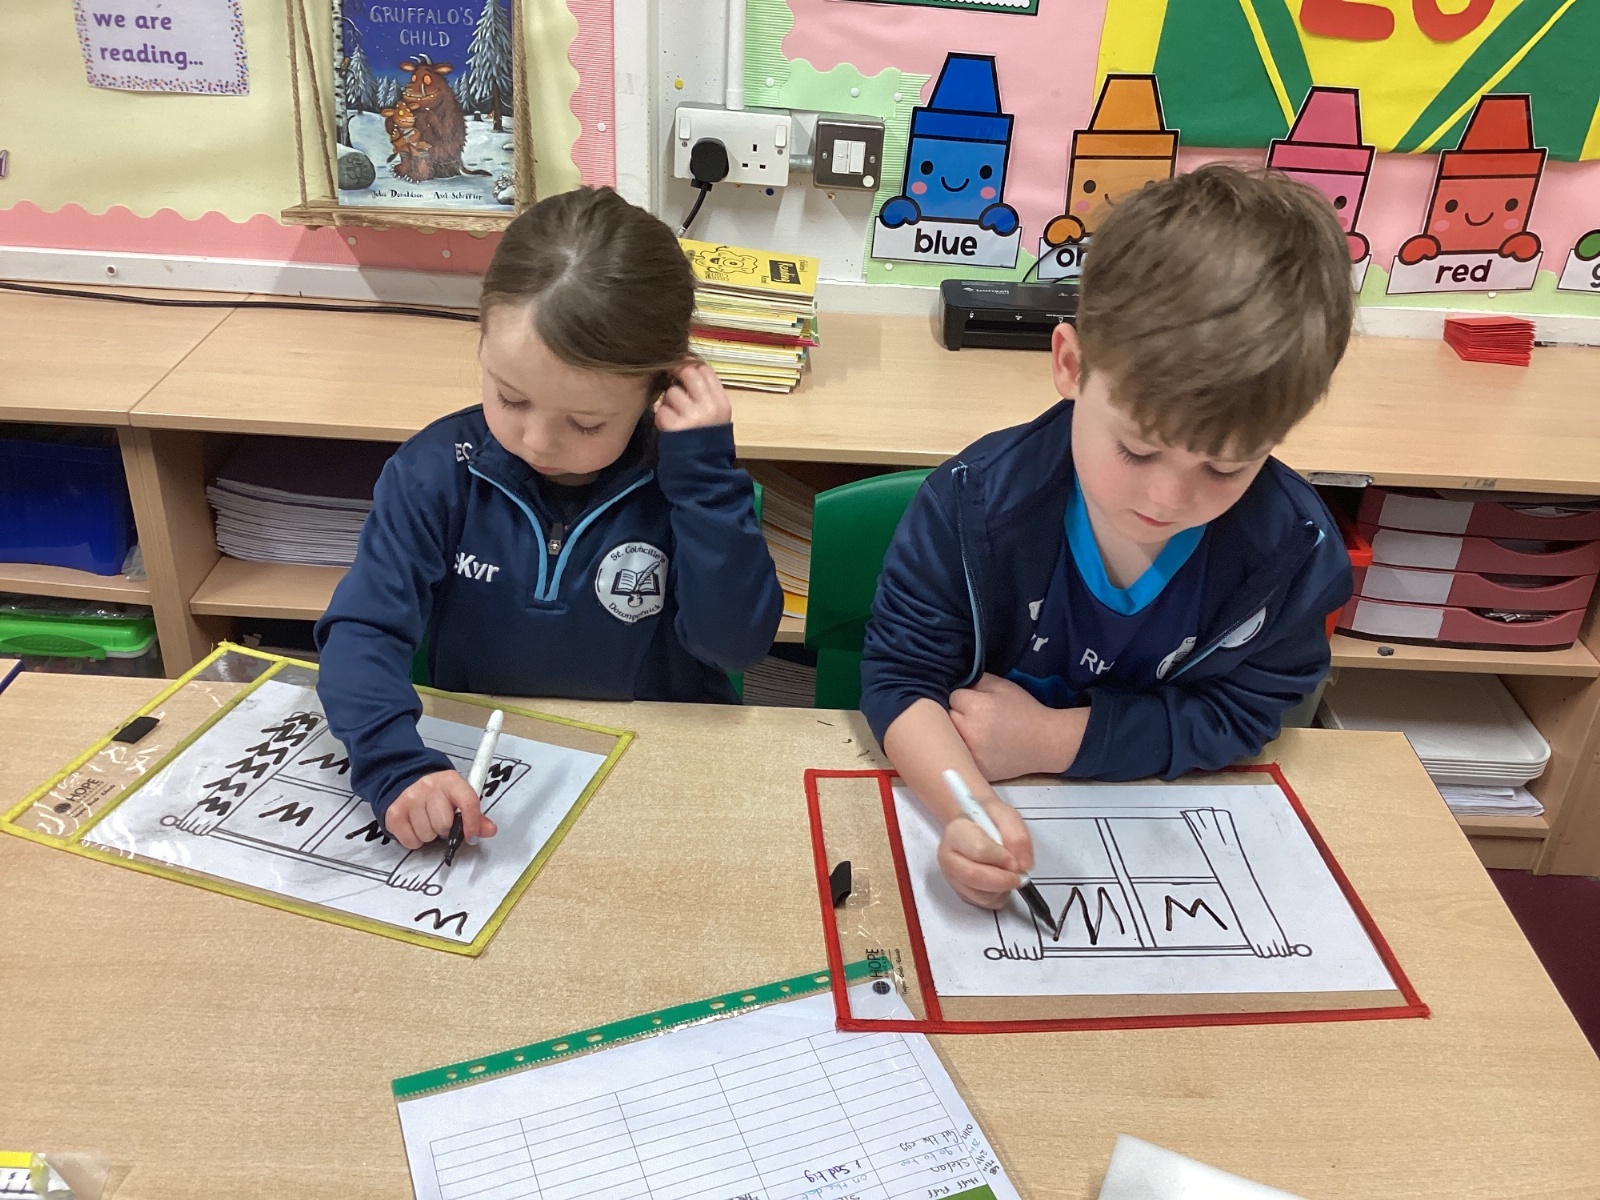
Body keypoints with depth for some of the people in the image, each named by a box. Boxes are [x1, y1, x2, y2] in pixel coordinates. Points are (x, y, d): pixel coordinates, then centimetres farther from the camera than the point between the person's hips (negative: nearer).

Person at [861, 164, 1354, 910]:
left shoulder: (1292, 548, -16)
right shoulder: (974, 503, -21)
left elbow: (1233, 714, -8)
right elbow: (901, 675, -16)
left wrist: (1048, 738, -19)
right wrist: (966, 807, -35)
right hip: (961, 800, -1)